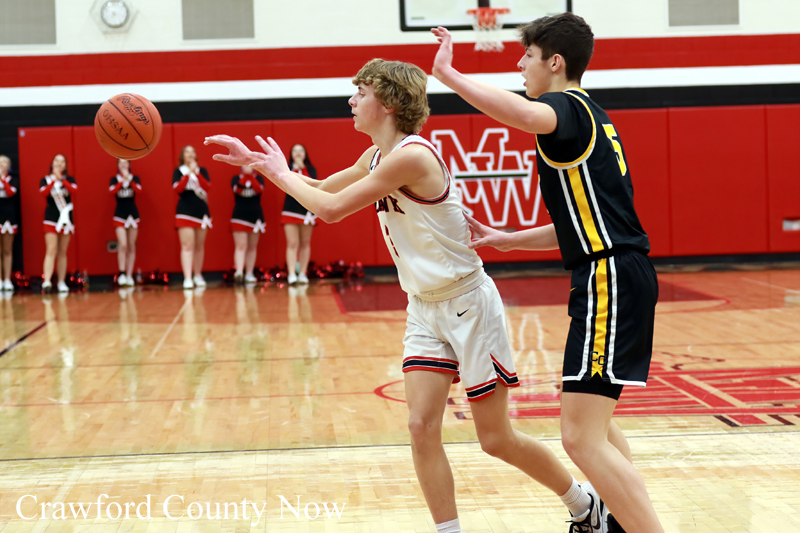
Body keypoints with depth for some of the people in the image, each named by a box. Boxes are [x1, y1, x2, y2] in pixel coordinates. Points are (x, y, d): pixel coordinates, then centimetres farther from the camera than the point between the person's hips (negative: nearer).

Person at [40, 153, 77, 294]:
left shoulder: (69, 179, 8)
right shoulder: (45, 180, 4)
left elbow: (73, 190, -14)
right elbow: (43, 192, -16)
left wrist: (61, 178, -22)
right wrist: (53, 180, -22)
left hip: (66, 218, 3)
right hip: (51, 219, -3)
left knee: (62, 252, 7)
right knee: (51, 251, -15)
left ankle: (61, 282, 12)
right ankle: (46, 281, -26)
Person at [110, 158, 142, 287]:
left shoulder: (135, 178, 6)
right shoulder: (114, 179, 5)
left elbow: (138, 190, -14)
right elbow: (112, 191, -14)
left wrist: (129, 179, -25)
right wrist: (122, 180, -24)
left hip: (133, 214, 2)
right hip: (120, 214, -2)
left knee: (132, 246, 2)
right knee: (123, 245, -15)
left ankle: (129, 276, 5)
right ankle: (122, 274, -15)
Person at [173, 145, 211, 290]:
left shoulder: (202, 171, 10)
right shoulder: (178, 172, 4)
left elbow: (207, 187, -6)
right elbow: (177, 188, -12)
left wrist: (196, 172, -17)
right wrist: (188, 173, -20)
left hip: (202, 212, 3)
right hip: (185, 212, -3)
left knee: (199, 246, 9)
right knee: (187, 245, -13)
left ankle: (198, 276, 20)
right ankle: (187, 278, -19)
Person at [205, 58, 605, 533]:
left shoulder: (411, 155, -22)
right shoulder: (377, 157, 7)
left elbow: (330, 209, -22)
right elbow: (322, 189, 21)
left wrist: (280, 172, -6)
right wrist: (255, 161, 12)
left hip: (468, 304, -8)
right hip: (425, 308, 8)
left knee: (496, 438, 1)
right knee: (422, 426, -4)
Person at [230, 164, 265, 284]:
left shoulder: (258, 178, 8)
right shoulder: (236, 178, 5)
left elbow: (259, 189, -14)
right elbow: (237, 189, -17)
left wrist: (250, 175, -18)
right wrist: (245, 175, -21)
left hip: (255, 216, 3)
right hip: (239, 215, -3)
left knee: (252, 247, 6)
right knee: (241, 246, -14)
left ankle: (249, 274, 11)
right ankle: (239, 272, -26)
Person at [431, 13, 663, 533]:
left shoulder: (570, 109, -9)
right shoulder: (586, 116, 22)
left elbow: (520, 113, -35)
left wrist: (448, 73, -25)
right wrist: (506, 239, 20)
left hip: (609, 278, -11)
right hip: (616, 274, 11)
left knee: (582, 438, -15)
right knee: (596, 421, 27)